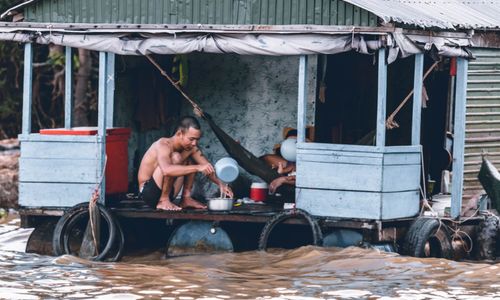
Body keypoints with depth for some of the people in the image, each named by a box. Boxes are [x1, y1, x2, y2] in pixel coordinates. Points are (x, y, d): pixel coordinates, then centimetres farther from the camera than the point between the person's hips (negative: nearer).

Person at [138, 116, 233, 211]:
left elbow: (207, 168, 2)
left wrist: (220, 183, -18)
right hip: (148, 192, -8)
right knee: (175, 157, -26)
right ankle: (163, 201, -19)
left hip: (167, 192, 8)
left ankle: (186, 198, 2)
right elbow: (166, 170, -43)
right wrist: (198, 168, -47)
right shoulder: (163, 145, -24)